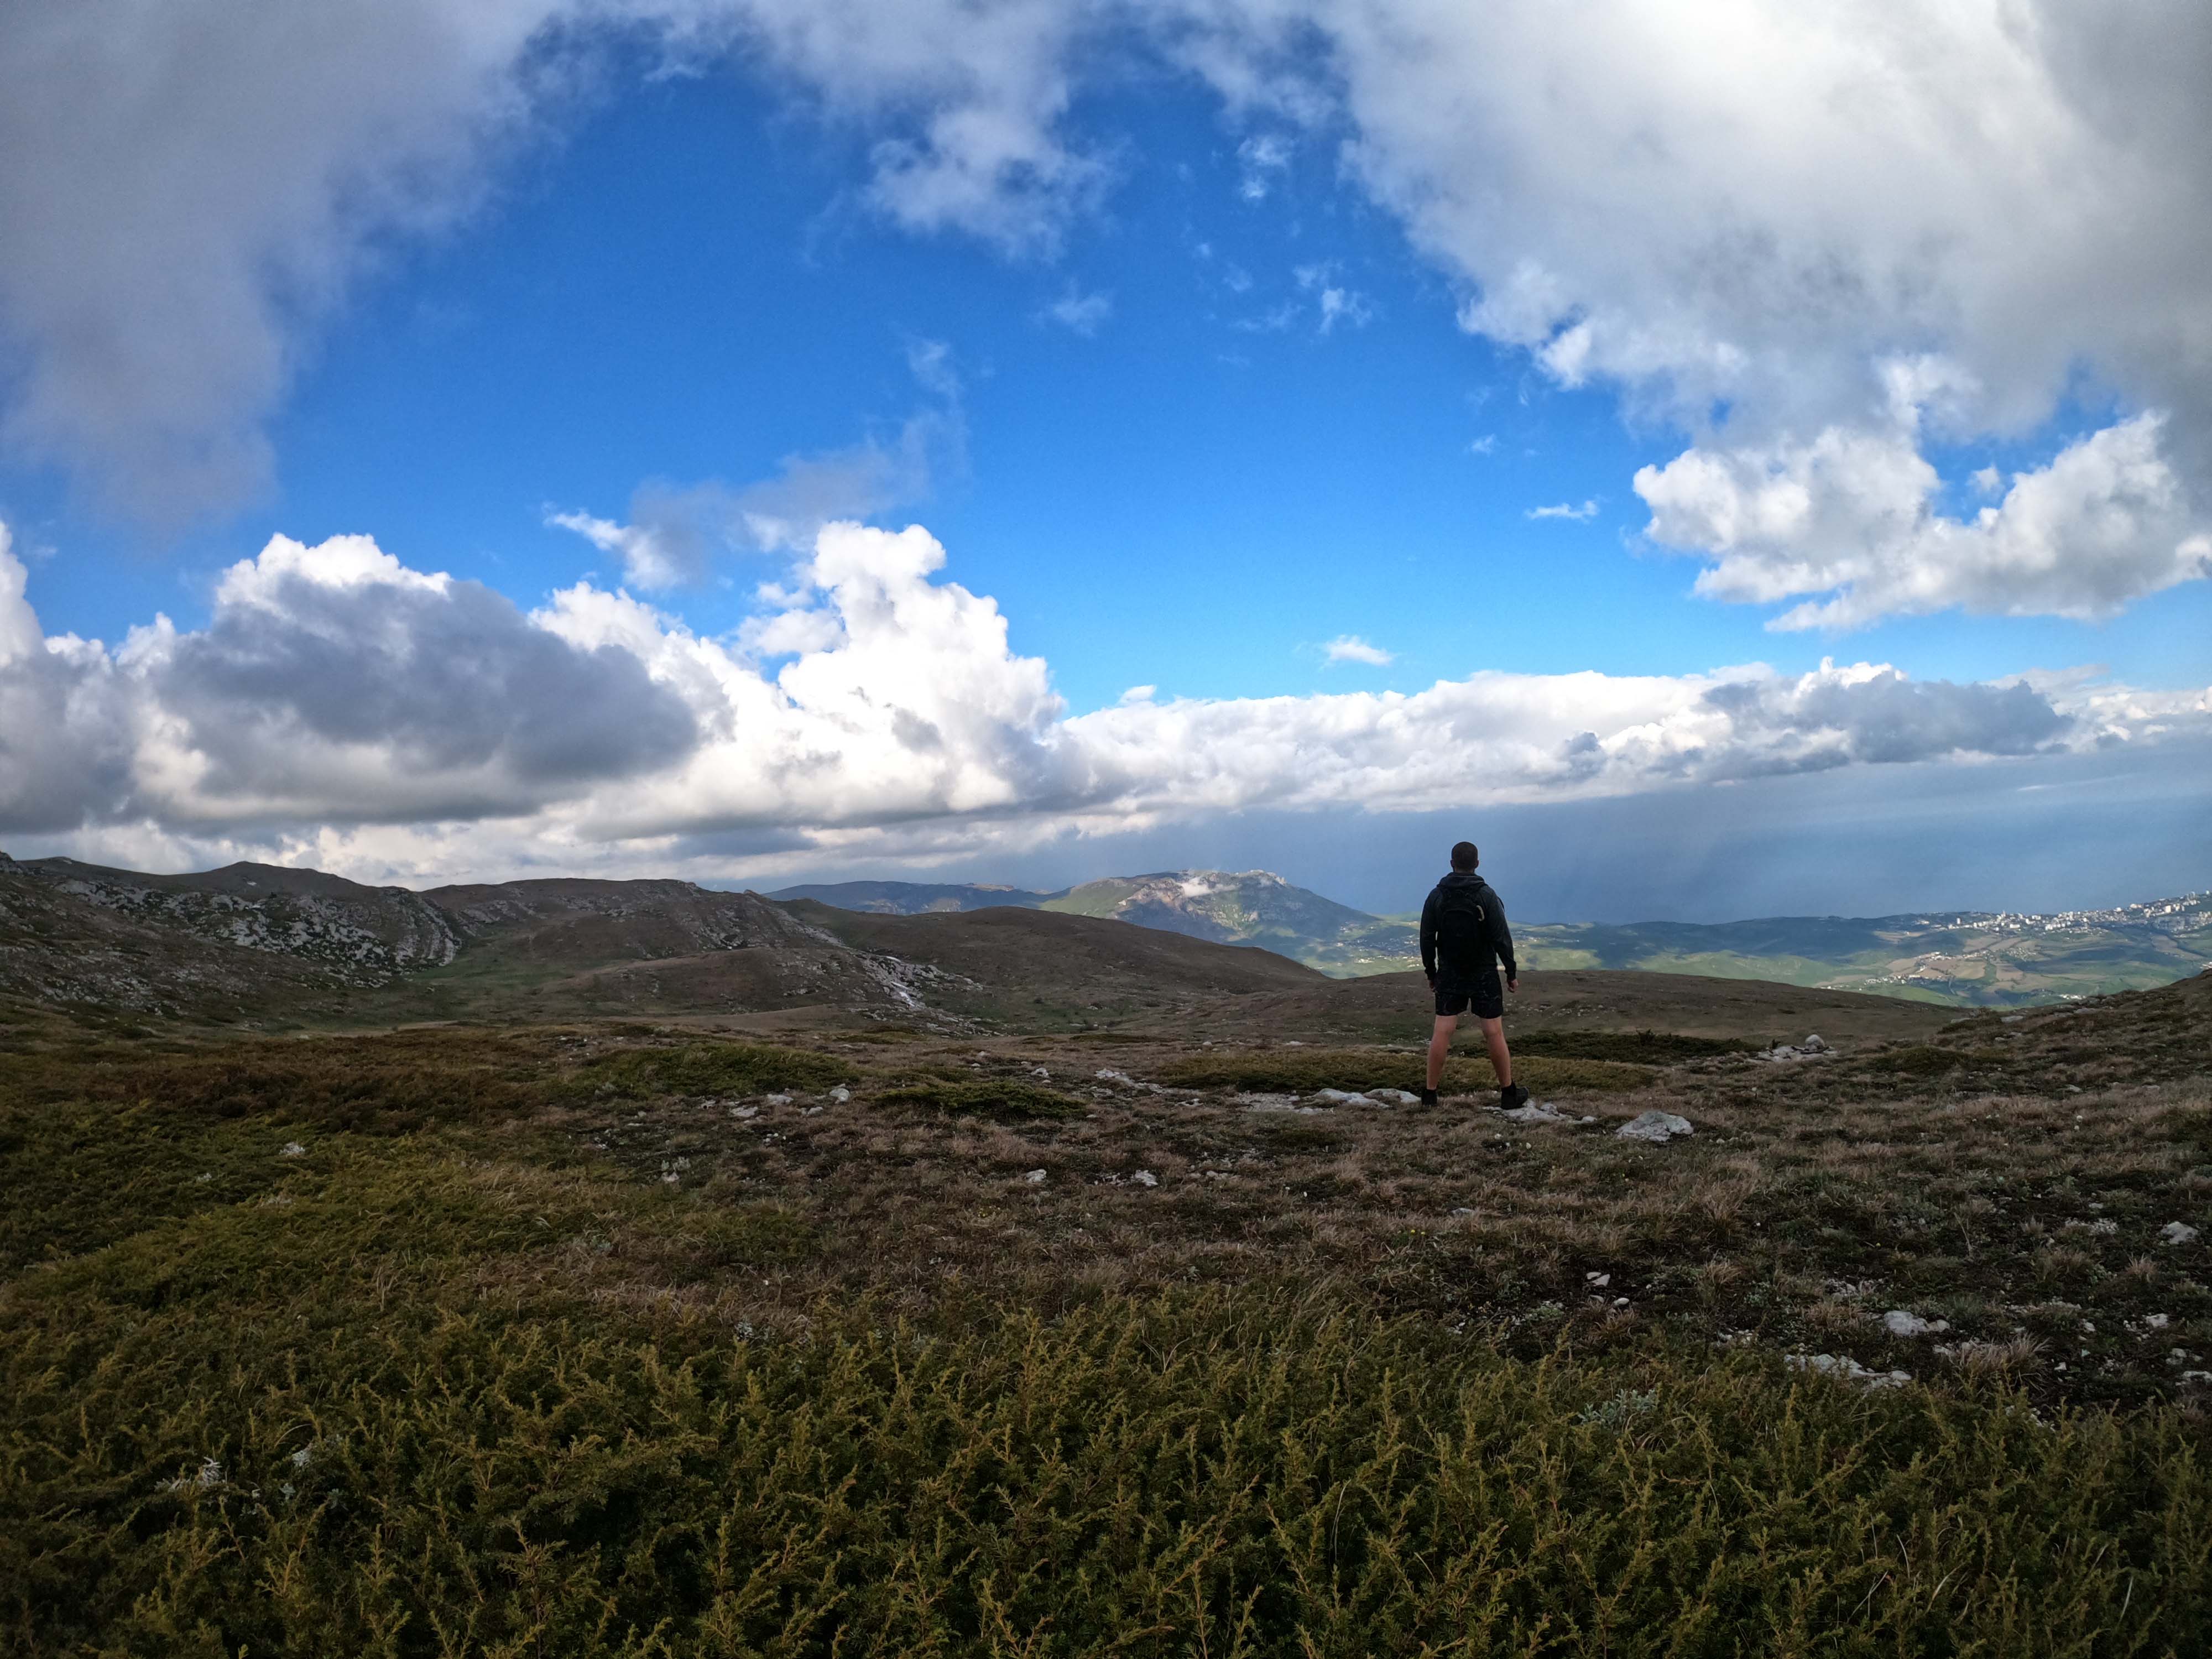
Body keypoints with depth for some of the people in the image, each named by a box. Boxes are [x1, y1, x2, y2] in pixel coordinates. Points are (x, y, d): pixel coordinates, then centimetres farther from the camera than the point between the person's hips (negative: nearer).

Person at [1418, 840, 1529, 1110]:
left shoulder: (1436, 896, -2)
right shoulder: (1486, 895, -11)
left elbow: (1427, 939, 2)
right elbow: (1501, 938, -12)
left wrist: (1431, 973, 12)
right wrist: (1512, 972, -2)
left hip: (1449, 975, 2)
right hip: (1484, 975, -2)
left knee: (1442, 1032, 3)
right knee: (1494, 1033, 4)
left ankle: (1430, 1093, 5)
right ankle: (1509, 1093, 11)